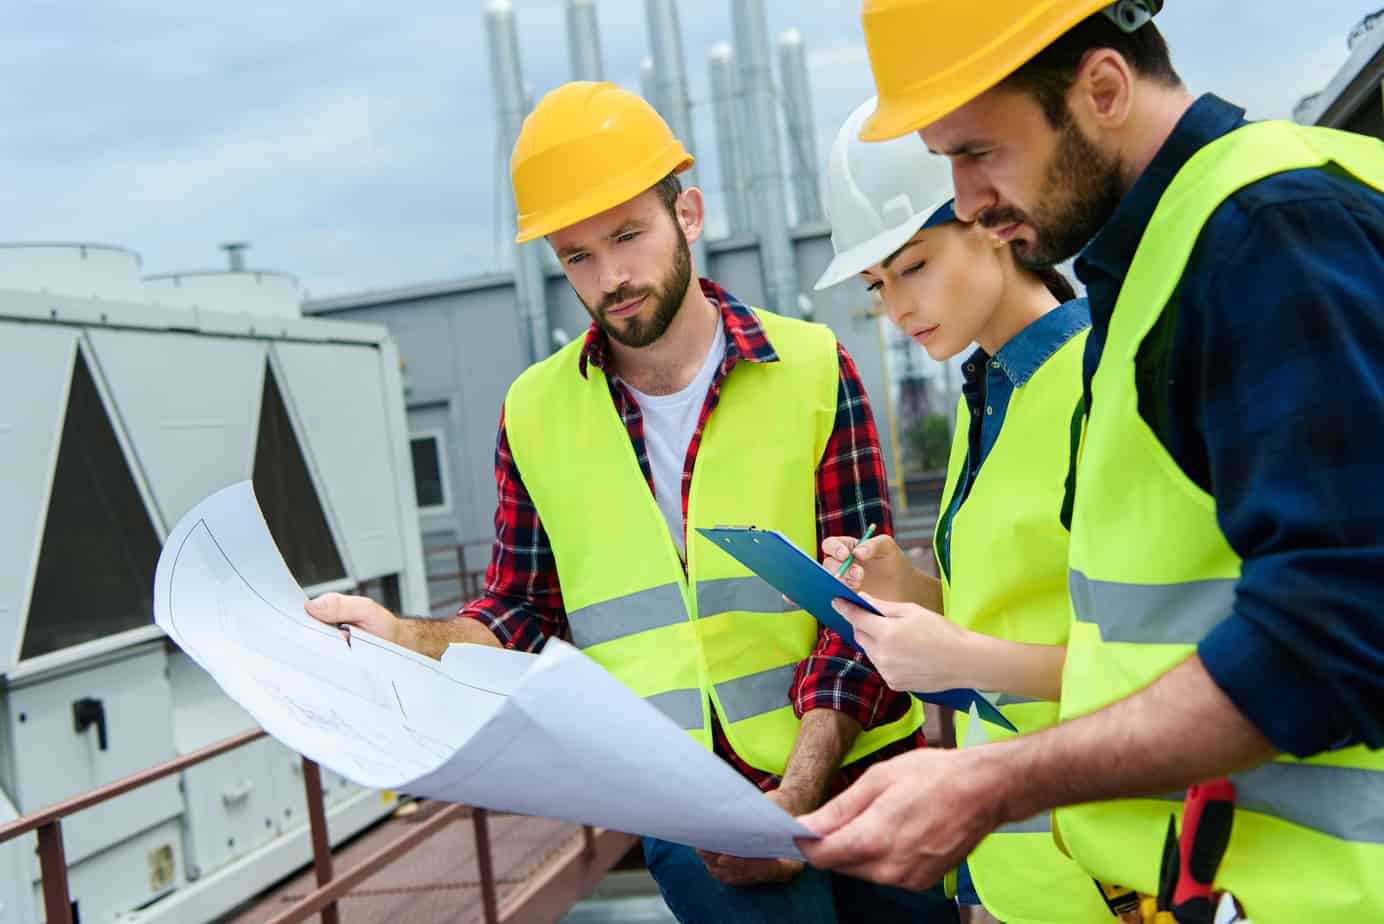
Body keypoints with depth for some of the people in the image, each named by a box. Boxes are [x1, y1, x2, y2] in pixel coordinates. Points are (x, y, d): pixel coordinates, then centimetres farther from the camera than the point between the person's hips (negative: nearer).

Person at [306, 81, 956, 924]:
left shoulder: (812, 367, -4)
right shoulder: (537, 411, 2)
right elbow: (524, 614, 9)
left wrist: (796, 794, -16)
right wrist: (407, 639, -10)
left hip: (851, 771, 0)